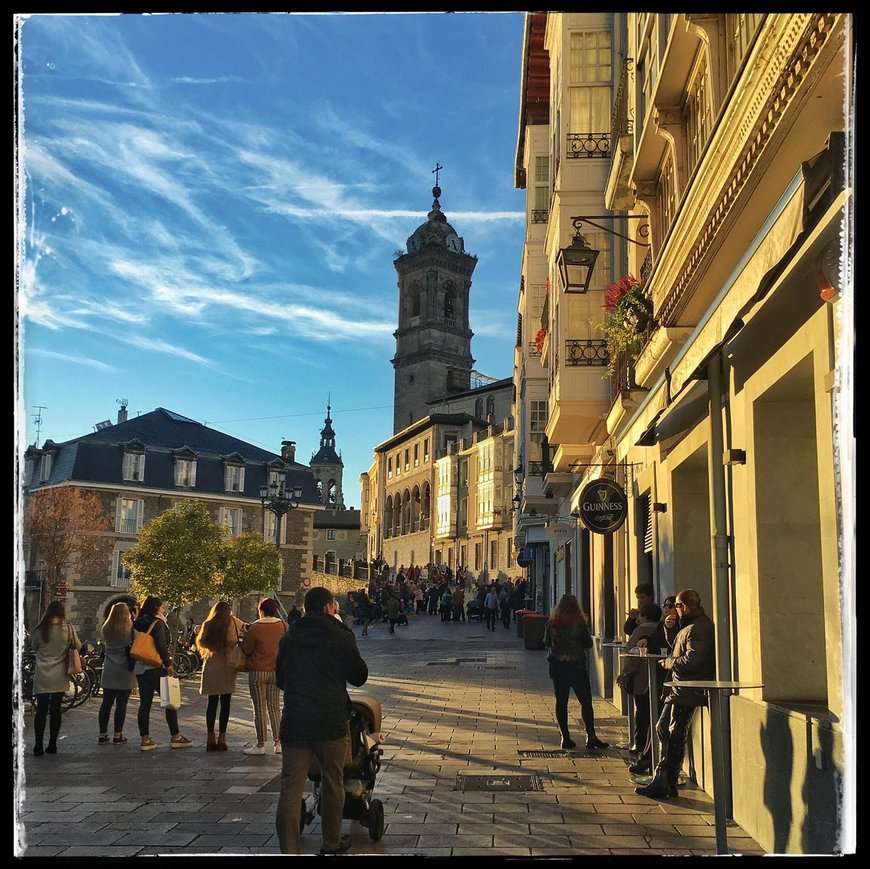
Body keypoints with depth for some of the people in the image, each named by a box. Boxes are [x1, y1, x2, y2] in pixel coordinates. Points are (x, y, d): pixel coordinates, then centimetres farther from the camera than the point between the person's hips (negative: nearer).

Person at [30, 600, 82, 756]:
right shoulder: (68, 629, -6)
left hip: (42, 677, 0)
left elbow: (33, 648, 11)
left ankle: (38, 747, 2)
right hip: (60, 677, 0)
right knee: (55, 710, 8)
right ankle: (52, 745, 11)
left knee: (41, 710, 4)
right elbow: (78, 648, 3)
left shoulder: (39, 630, -3)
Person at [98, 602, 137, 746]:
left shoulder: (105, 629, 3)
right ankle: (117, 735, 3)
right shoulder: (130, 628, -9)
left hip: (109, 671, 4)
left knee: (106, 703, 8)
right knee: (121, 704, 1)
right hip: (125, 670, -4)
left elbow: (105, 643, 12)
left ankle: (102, 735, 12)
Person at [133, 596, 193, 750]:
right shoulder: (157, 622, -10)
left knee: (144, 703, 7)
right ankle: (175, 737, 5)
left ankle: (145, 739, 6)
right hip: (156, 668, -7)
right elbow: (161, 644, -20)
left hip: (140, 668, 7)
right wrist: (168, 664, -15)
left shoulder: (138, 623, 12)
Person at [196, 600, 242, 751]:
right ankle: (221, 738, 2)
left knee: (212, 702, 8)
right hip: (227, 666, -3)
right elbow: (234, 642, -12)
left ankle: (210, 738, 7)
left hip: (211, 667, 3)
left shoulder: (208, 625, 2)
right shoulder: (231, 622, -5)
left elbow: (201, 642, 5)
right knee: (225, 703, 3)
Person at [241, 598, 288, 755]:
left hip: (258, 672, -4)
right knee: (275, 708, 13)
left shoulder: (255, 628, -13)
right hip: (276, 671, 4)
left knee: (259, 709, 3)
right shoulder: (284, 626, -1)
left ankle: (261, 745, 7)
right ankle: (278, 742, 10)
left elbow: (245, 650, -5)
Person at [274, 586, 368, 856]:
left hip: (294, 721, 2)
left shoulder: (288, 639, 6)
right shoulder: (341, 637, -5)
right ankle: (331, 842, 27)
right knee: (333, 782, 15)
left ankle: (289, 849, -2)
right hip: (331, 721, -2)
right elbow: (359, 677, 4)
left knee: (290, 787, 3)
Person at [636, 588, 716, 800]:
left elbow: (691, 660, -26)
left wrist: (669, 662, -11)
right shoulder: (691, 626, 17)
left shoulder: (699, 628, -18)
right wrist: (670, 628, 11)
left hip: (687, 692, -11)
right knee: (662, 728, 14)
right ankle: (662, 779, 21)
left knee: (676, 736, -5)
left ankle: (665, 784, 2)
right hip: (680, 688, 11)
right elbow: (677, 646, 25)